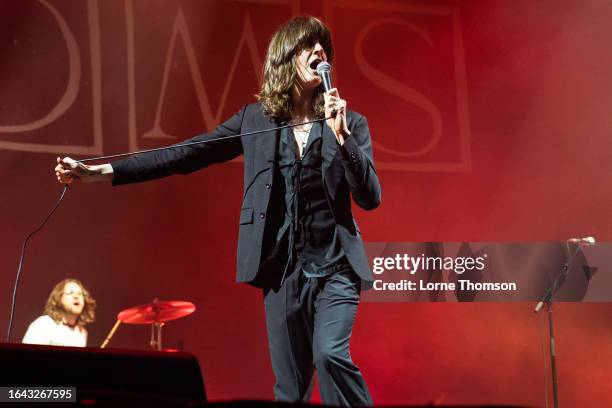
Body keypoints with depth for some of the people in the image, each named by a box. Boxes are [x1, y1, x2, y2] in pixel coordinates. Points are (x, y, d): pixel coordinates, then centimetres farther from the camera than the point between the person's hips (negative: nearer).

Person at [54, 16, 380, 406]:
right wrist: (98, 171, -2)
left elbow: (370, 197, -4)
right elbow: (186, 155, 4)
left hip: (335, 267, -1)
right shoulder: (256, 118, 6)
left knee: (330, 354, -24)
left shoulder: (350, 122, 4)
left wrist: (340, 134, -15)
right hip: (283, 269, 1)